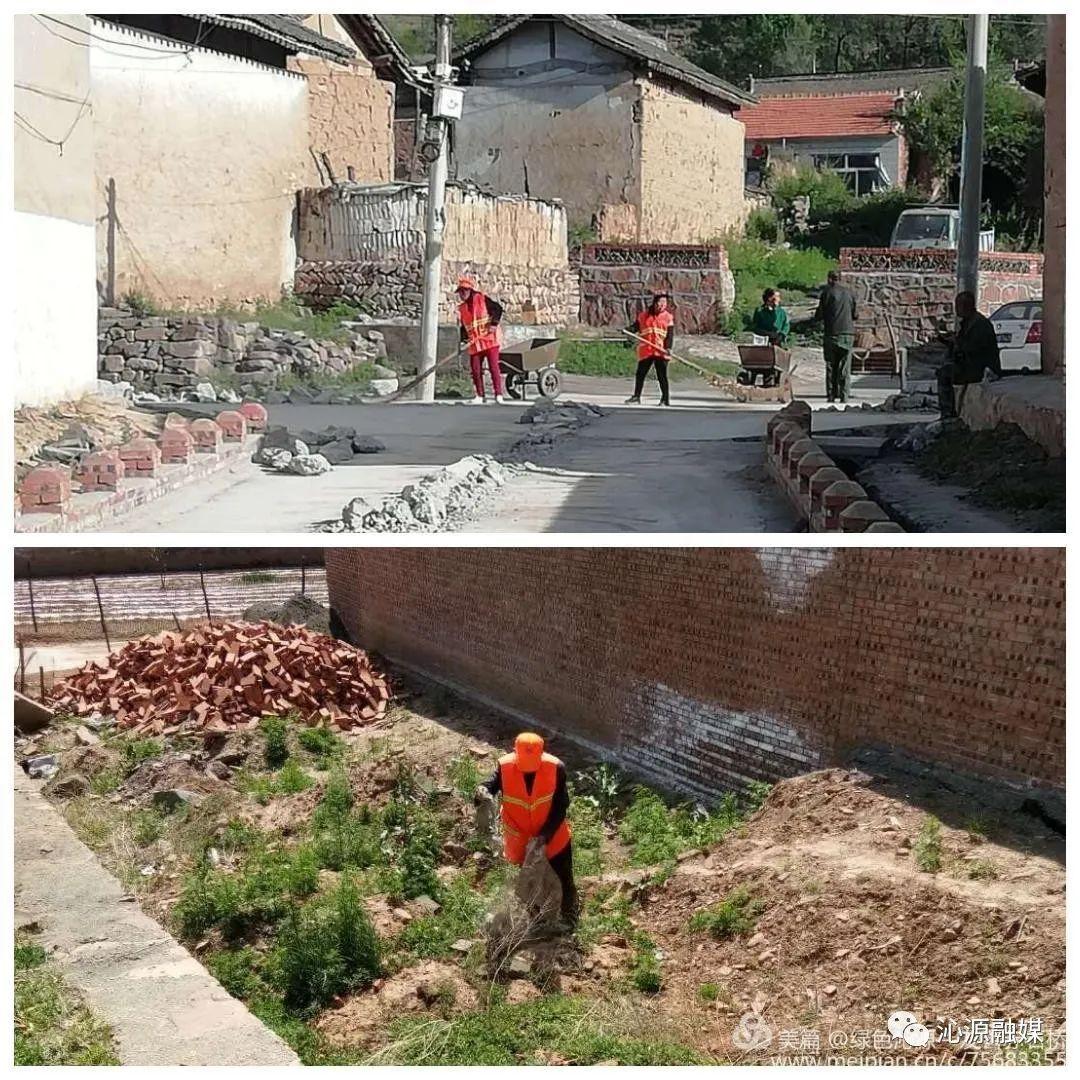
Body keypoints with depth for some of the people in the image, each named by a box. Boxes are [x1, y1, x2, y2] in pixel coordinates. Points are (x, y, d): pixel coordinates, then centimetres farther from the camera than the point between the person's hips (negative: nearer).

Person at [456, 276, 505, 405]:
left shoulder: (482, 299, -2)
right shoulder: (462, 308, 14)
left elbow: (498, 308, -6)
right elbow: (464, 326, 19)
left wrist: (494, 323, -17)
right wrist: (464, 339, 4)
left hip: (490, 339, -6)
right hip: (474, 343, 6)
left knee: (493, 366, -10)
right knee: (475, 370, 1)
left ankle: (498, 394, -8)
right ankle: (480, 396, 10)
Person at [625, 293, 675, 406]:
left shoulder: (668, 317, 4)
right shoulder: (644, 315, 9)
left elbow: (670, 334, -2)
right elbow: (636, 326, 11)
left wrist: (668, 347, -15)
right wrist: (627, 330, -11)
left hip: (661, 351, -2)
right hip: (645, 350, 2)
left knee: (662, 376, -3)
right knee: (640, 374, 7)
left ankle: (665, 398, 6)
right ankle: (636, 397, 18)